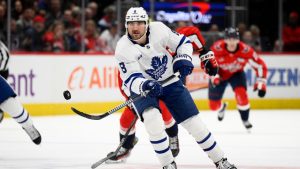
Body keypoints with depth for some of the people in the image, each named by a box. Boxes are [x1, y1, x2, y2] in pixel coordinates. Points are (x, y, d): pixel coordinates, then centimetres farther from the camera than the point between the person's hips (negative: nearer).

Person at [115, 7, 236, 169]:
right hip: (141, 87, -2)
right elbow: (131, 79, -26)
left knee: (193, 121, 0)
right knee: (152, 118, -29)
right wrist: (144, 86, -46)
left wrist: (184, 59, -19)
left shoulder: (159, 29, -17)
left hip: (169, 82, 2)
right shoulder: (123, 48, -22)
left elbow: (183, 43, -1)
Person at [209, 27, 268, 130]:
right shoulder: (217, 48, -32)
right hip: (220, 74, 1)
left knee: (241, 94, -28)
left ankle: (245, 120, -3)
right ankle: (221, 108, 48)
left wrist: (261, 84, -21)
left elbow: (260, 65, -19)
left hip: (236, 73, -1)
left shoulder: (245, 50, -31)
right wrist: (214, 76, -26)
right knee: (214, 105, 6)